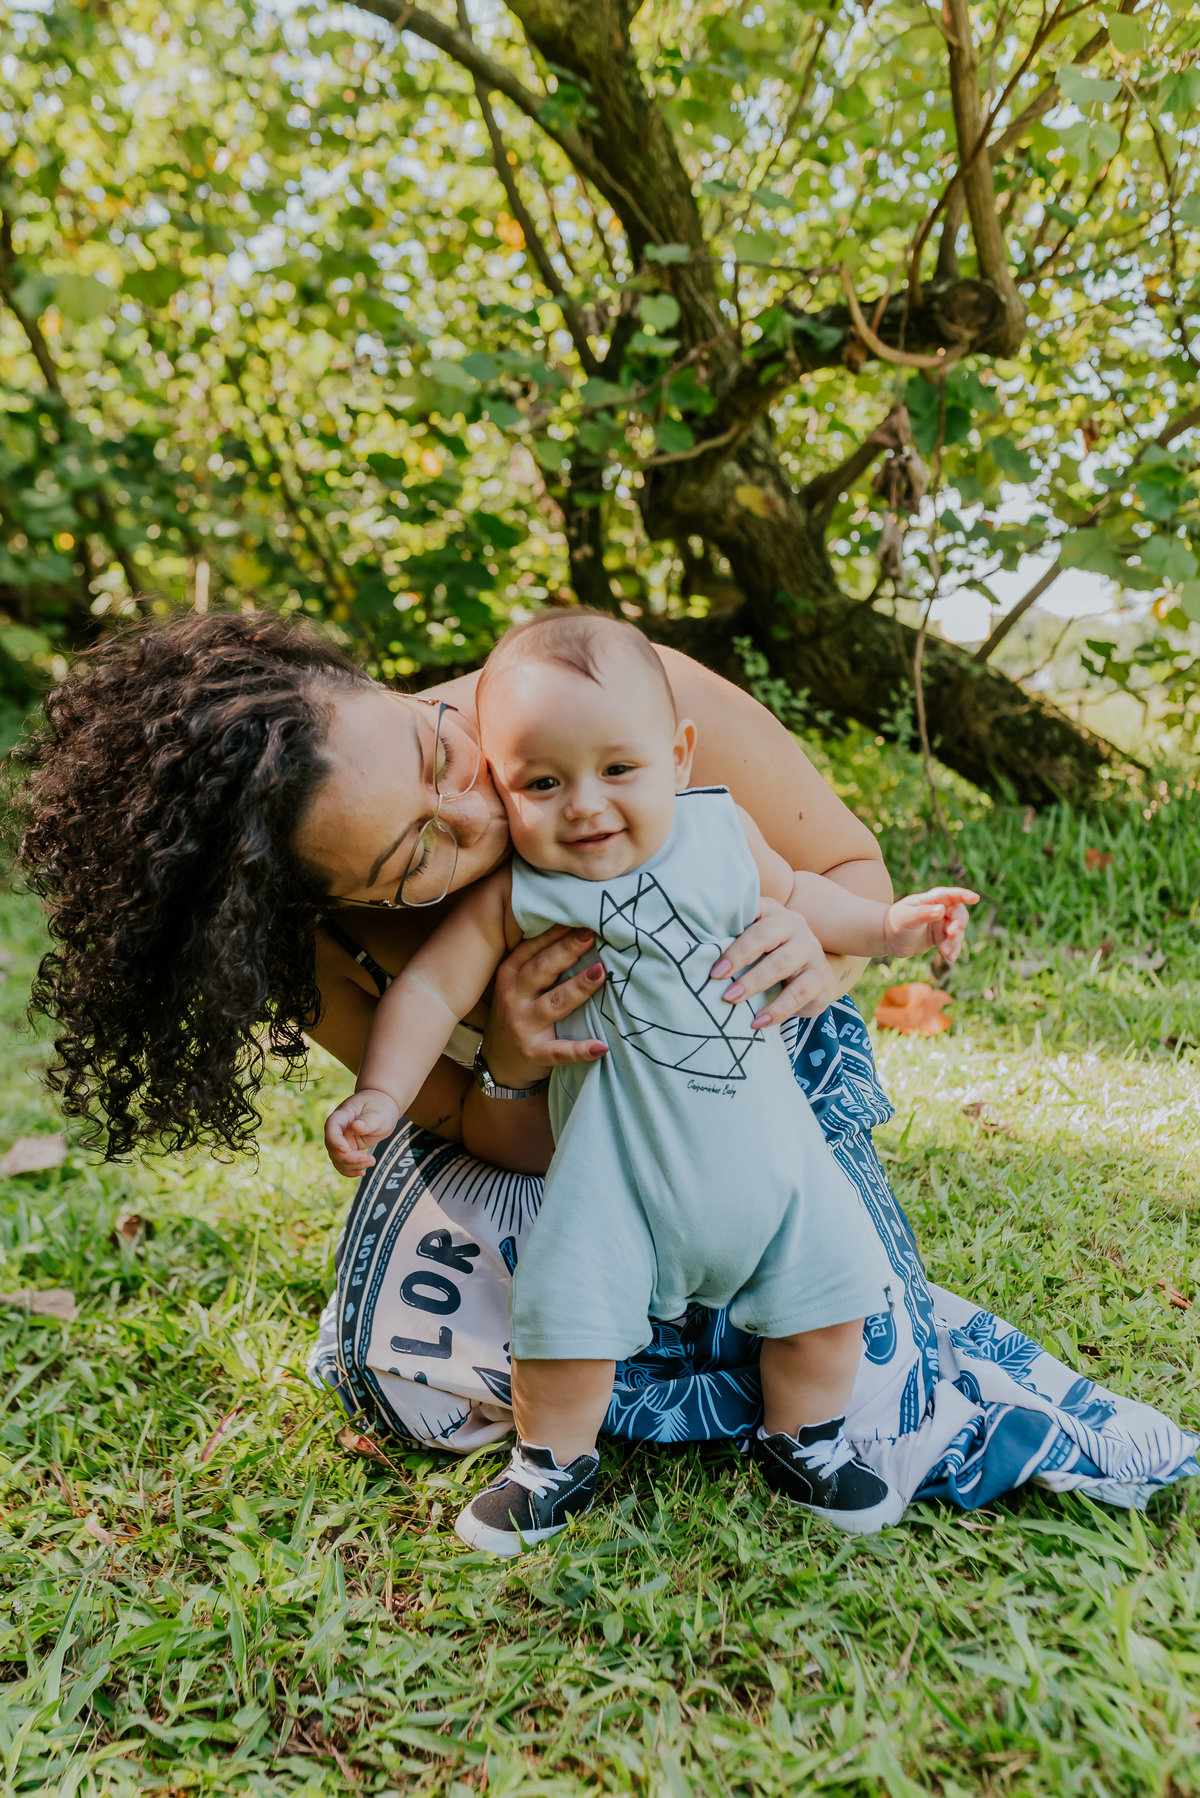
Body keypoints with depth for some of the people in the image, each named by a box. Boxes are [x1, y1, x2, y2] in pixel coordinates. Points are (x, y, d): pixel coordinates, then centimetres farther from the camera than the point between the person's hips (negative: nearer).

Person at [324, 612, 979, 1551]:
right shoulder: (514, 897, -16)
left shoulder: (721, 829, -6)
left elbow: (790, 893, 14)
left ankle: (801, 1442, 36)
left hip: (766, 1140, 4)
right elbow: (433, 987, -9)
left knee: (831, 1285, 9)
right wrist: (383, 1095, -19)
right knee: (567, 1315, -9)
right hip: (621, 1164, -3)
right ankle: (556, 1465, 22)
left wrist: (887, 925, 12)